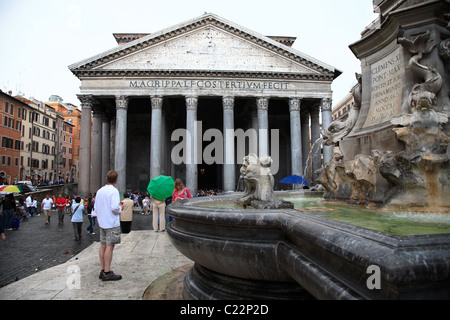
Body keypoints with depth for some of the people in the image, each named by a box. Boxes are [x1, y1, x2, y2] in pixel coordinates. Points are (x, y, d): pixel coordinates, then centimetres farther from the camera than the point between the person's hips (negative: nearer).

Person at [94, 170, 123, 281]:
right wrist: (120, 208, -3)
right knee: (109, 246, -4)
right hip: (112, 223, -8)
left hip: (102, 223, 8)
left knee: (103, 246, 11)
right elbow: (115, 208, -22)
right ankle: (107, 273, -1)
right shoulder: (114, 191, -14)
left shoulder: (100, 191, 10)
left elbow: (95, 207, 14)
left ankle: (103, 270, 19)